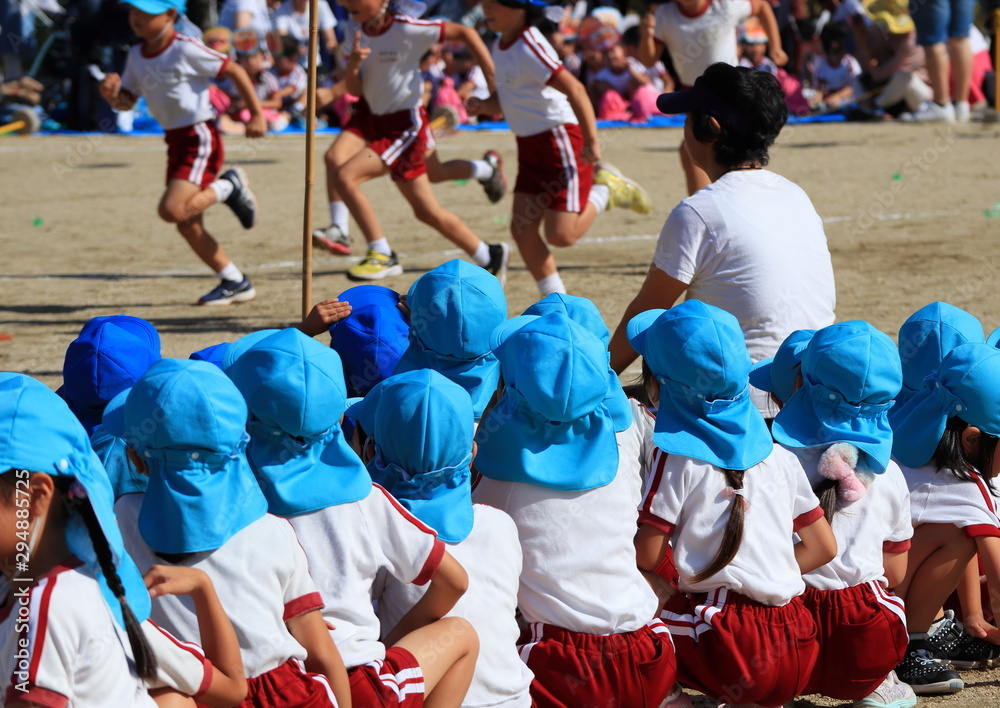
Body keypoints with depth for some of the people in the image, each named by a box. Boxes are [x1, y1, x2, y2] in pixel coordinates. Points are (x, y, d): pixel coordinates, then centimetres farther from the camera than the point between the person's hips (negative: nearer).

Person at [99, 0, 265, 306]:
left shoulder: (185, 49, -16)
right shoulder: (137, 56, 6)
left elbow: (235, 71, -12)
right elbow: (126, 102, 10)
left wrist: (256, 114, -9)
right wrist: (111, 93, -13)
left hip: (200, 137, -8)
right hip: (175, 140, 8)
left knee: (172, 210, -23)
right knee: (187, 224, 9)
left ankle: (230, 186, 1)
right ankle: (235, 282, 21)